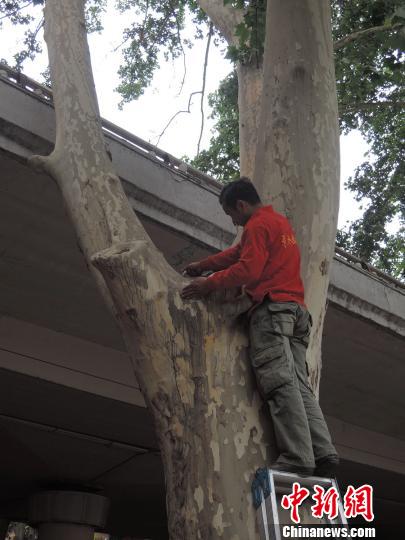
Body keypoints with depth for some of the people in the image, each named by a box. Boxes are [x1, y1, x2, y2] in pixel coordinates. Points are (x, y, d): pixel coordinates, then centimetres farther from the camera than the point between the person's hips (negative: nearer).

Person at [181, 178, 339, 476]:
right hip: (296, 309, 9)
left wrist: (209, 284, -4)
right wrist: (202, 265, 35)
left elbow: (248, 269, -14)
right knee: (299, 384, 1)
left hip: (272, 308, -9)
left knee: (281, 384, -16)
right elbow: (239, 252, 34)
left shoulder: (257, 225, -2)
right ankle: (324, 452, -9)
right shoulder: (280, 221, 28)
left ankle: (298, 458, -22)